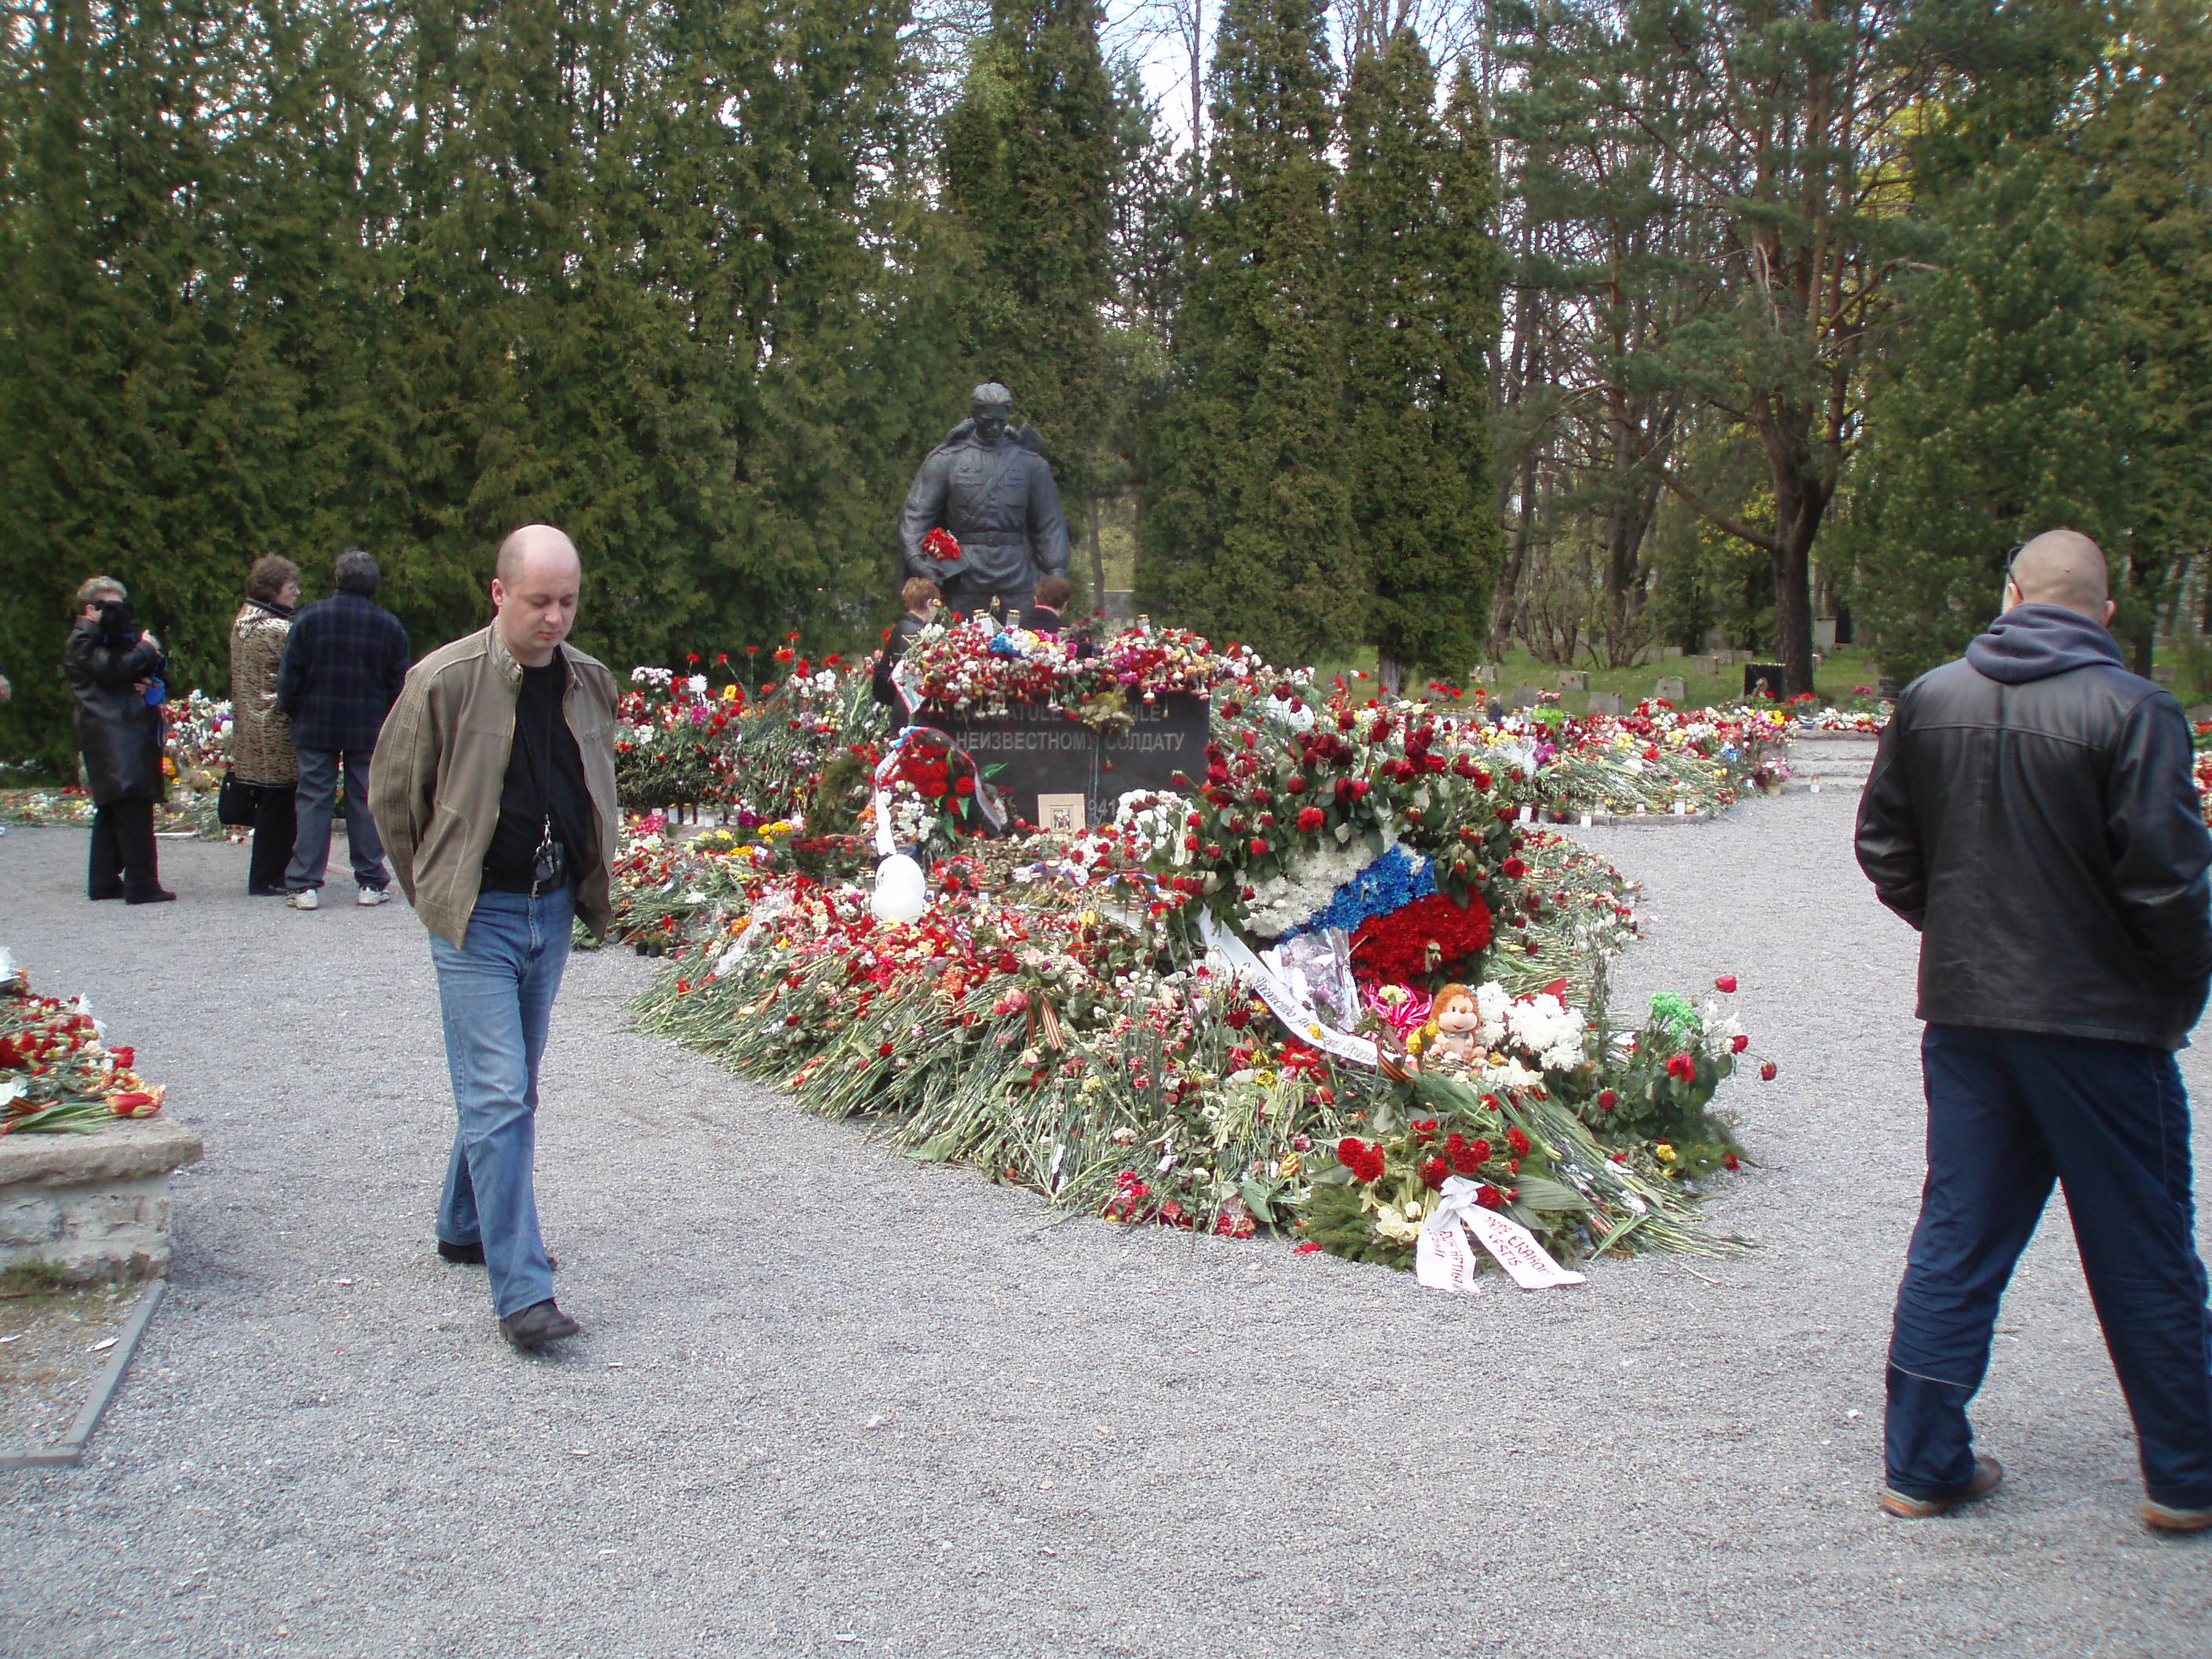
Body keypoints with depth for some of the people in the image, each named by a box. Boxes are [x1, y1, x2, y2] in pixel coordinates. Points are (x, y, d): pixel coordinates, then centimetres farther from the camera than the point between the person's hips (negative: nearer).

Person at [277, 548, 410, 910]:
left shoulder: (310, 618, -4)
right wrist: (389, 724, 14)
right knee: (366, 802, 7)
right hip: (368, 729, 1)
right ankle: (370, 882, 9)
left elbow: (290, 676, -3)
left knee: (313, 801, 3)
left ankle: (305, 886, 0)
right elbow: (399, 685, 2)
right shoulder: (388, 625, -1)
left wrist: (291, 711, 12)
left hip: (315, 727, 0)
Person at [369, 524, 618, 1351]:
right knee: (497, 1096, -9)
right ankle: (521, 1291, -8)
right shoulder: (445, 681, -12)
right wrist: (435, 890, 4)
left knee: (511, 1087, 16)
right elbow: (392, 793, -1)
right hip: (478, 917, -5)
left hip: (553, 911, 6)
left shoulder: (591, 684, 4)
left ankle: (464, 1226, 36)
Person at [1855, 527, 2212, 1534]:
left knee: (1956, 1237, 12)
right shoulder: (2131, 711, -14)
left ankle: (1922, 1462, 17)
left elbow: (1883, 848, 8)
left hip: (1964, 1010, 4)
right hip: (2100, 1019, -4)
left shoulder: (1928, 700, 1)